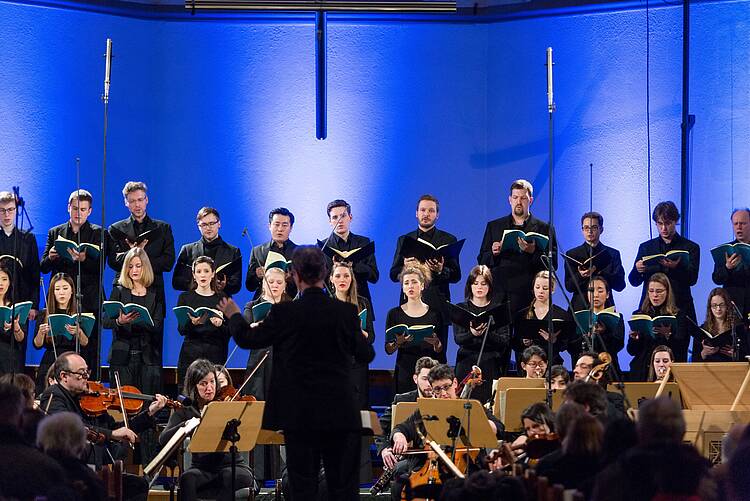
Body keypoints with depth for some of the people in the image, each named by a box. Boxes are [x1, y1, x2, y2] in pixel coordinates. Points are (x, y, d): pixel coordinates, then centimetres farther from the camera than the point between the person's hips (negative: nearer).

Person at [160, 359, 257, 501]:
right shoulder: (185, 411, 2)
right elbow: (163, 439, -11)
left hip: (233, 466, -1)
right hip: (202, 469, 1)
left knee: (229, 476, -34)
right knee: (187, 478, -30)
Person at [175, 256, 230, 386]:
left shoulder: (222, 298, 9)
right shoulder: (185, 297, 8)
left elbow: (230, 332, 5)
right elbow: (181, 330, -1)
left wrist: (220, 324, -16)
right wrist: (192, 322, -21)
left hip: (216, 355, 0)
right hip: (190, 354, 0)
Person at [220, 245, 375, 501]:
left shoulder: (284, 312, -9)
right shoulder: (346, 311, -6)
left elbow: (247, 339, 5)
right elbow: (366, 355, 6)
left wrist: (233, 315, 26)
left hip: (300, 414, -1)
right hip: (340, 414, 1)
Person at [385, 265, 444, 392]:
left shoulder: (434, 313, 7)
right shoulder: (394, 314, 5)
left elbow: (440, 350, 7)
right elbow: (388, 350, 2)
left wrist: (436, 342, -14)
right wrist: (398, 342, -18)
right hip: (404, 371, 0)